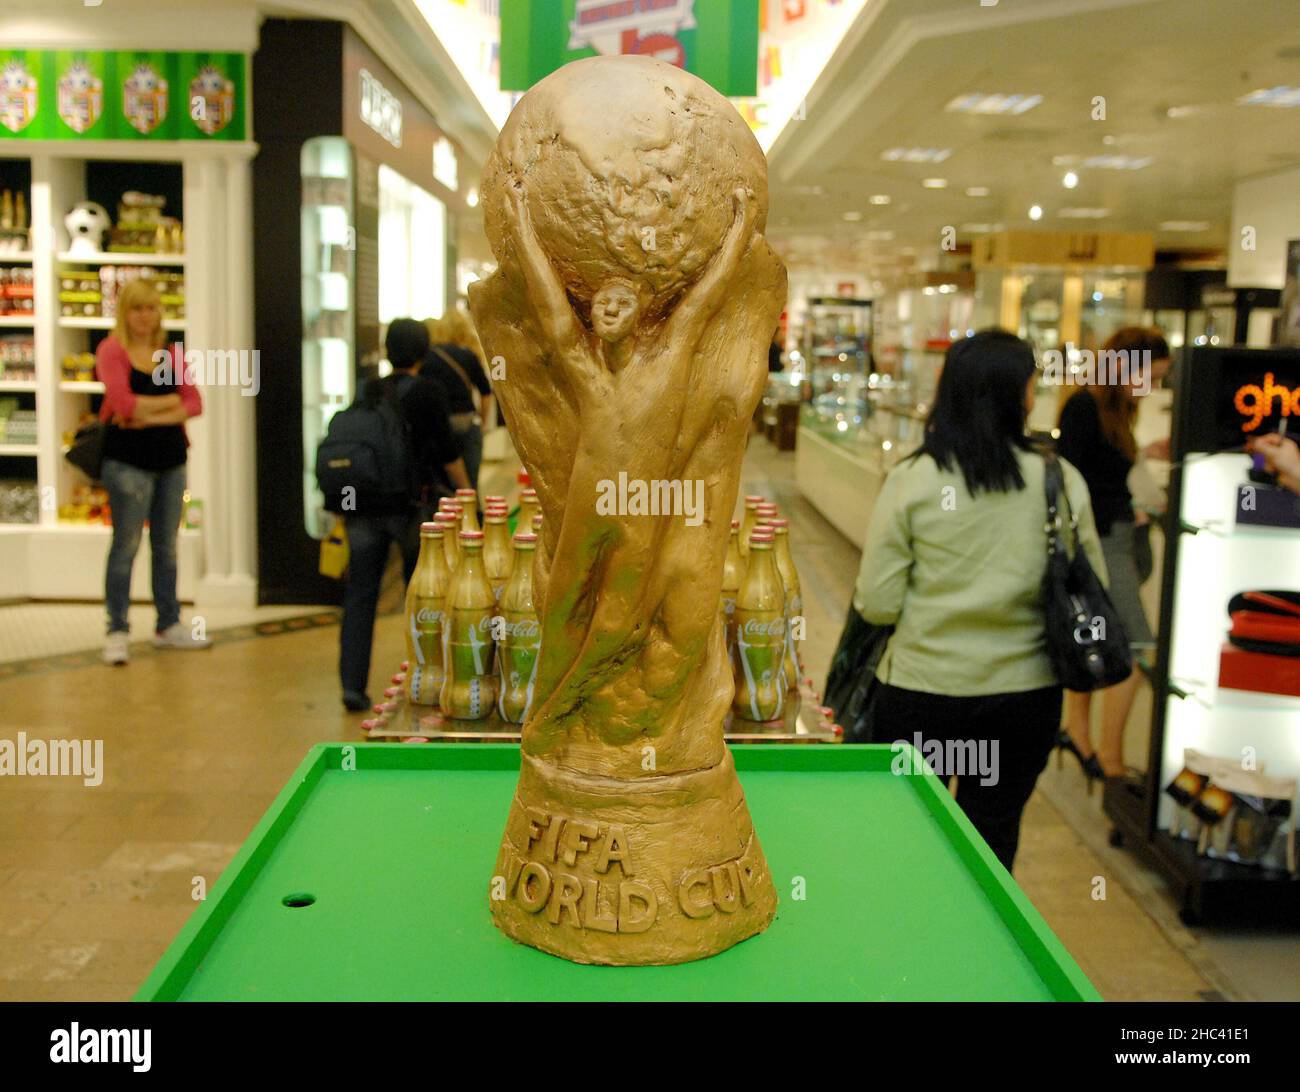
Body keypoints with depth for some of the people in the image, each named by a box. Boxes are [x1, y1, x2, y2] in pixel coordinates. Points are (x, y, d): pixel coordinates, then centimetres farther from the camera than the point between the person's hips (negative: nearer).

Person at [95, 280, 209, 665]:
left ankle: (168, 625, 23)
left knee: (166, 545, 12)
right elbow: (124, 402, -18)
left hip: (171, 458, 5)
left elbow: (194, 403, 0)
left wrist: (153, 415, -14)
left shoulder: (171, 353, 10)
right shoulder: (111, 350, -5)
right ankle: (117, 631, 7)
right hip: (128, 460, -5)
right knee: (126, 544, -1)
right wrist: (170, 401, -6)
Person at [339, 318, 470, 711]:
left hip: (364, 503, 3)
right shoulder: (428, 392, -5)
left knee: (359, 595, 6)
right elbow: (447, 453, -6)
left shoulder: (366, 391, 7)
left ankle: (352, 684, 0)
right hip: (412, 504, -3)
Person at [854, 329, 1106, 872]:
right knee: (992, 841, 19)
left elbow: (876, 604, -12)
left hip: (919, 691, -1)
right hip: (1023, 695, 1)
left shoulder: (911, 480, -13)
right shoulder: (1061, 481, -9)